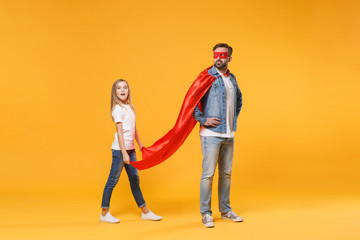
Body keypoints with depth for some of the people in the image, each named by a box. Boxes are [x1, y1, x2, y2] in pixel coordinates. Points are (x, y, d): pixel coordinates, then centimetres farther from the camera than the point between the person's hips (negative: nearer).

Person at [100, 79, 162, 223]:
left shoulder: (130, 107, 12)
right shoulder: (118, 109, -11)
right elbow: (119, 132, -15)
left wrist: (140, 144, 23)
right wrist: (124, 153, -19)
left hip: (130, 148, 8)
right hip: (119, 148, -8)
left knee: (134, 179, 12)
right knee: (113, 180, -2)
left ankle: (145, 212, 19)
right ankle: (104, 214, 8)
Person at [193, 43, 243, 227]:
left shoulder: (232, 78, 13)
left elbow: (239, 99, 30)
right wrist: (203, 120, -13)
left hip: (229, 134, 6)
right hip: (211, 134, -6)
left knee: (226, 174, 12)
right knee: (208, 174, -3)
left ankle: (225, 210, 24)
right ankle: (206, 213, 7)